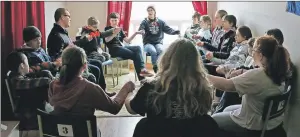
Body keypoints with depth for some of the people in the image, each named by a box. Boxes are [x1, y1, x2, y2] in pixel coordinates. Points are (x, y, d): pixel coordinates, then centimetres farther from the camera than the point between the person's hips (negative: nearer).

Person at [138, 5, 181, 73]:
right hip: (148, 43, -1)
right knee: (153, 51, -34)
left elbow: (168, 29, 2)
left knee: (160, 50, -33)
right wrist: (142, 31, -39)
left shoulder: (161, 22, 10)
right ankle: (156, 68, -24)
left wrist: (175, 32, -18)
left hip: (158, 43, 2)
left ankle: (159, 67, -27)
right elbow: (141, 30, -13)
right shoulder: (144, 22, 4)